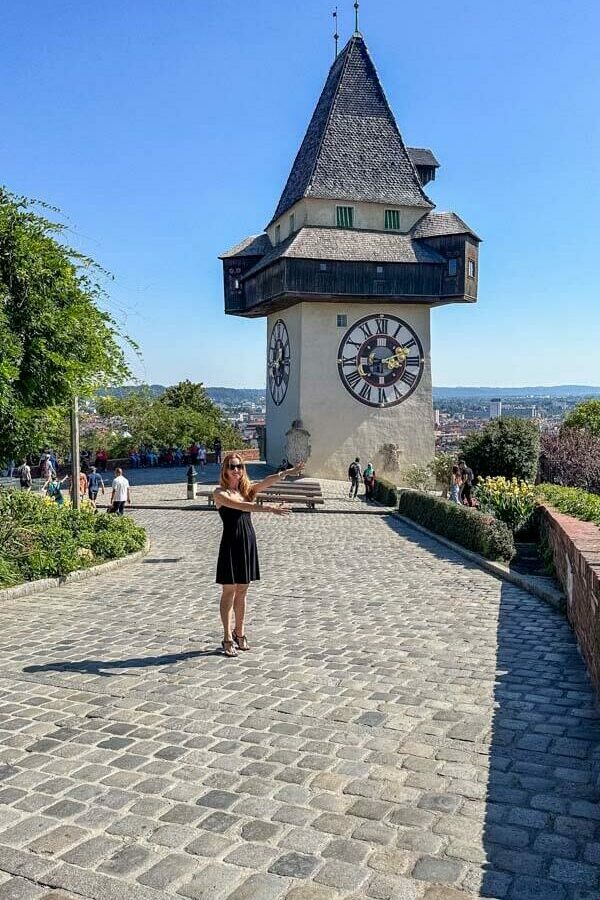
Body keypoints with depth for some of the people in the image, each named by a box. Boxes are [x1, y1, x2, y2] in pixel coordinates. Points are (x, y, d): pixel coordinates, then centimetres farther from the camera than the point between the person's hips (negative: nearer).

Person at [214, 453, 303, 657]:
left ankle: (239, 633, 26)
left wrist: (287, 472, -28)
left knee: (242, 591, 14)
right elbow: (240, 506, -25)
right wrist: (267, 508, -38)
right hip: (231, 544, -5)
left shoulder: (247, 489, 8)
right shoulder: (220, 493, -8)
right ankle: (227, 638, 11)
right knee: (229, 591, 3)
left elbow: (267, 481, -10)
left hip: (248, 542, 5)